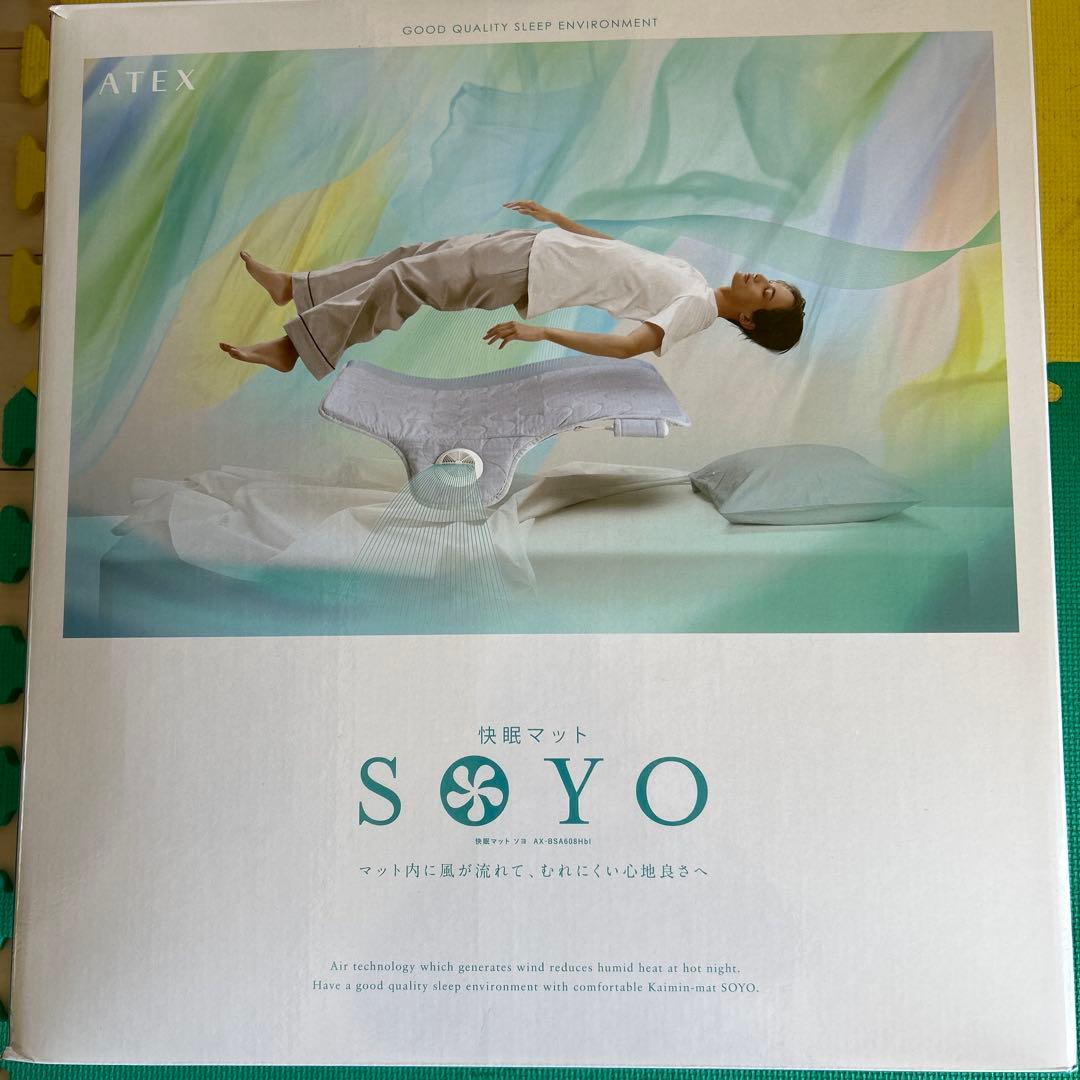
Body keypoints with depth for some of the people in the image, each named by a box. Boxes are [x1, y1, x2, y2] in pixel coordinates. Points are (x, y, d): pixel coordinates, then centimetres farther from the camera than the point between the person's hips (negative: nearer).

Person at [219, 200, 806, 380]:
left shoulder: (698, 306, -14)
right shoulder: (692, 274, 13)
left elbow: (630, 344, -31)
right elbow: (615, 247, 24)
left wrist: (541, 331, -39)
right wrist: (555, 215, 27)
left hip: (533, 276, -8)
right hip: (540, 245, 8)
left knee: (406, 281, -10)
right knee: (417, 256, 8)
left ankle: (293, 346, 1)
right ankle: (294, 285, 19)